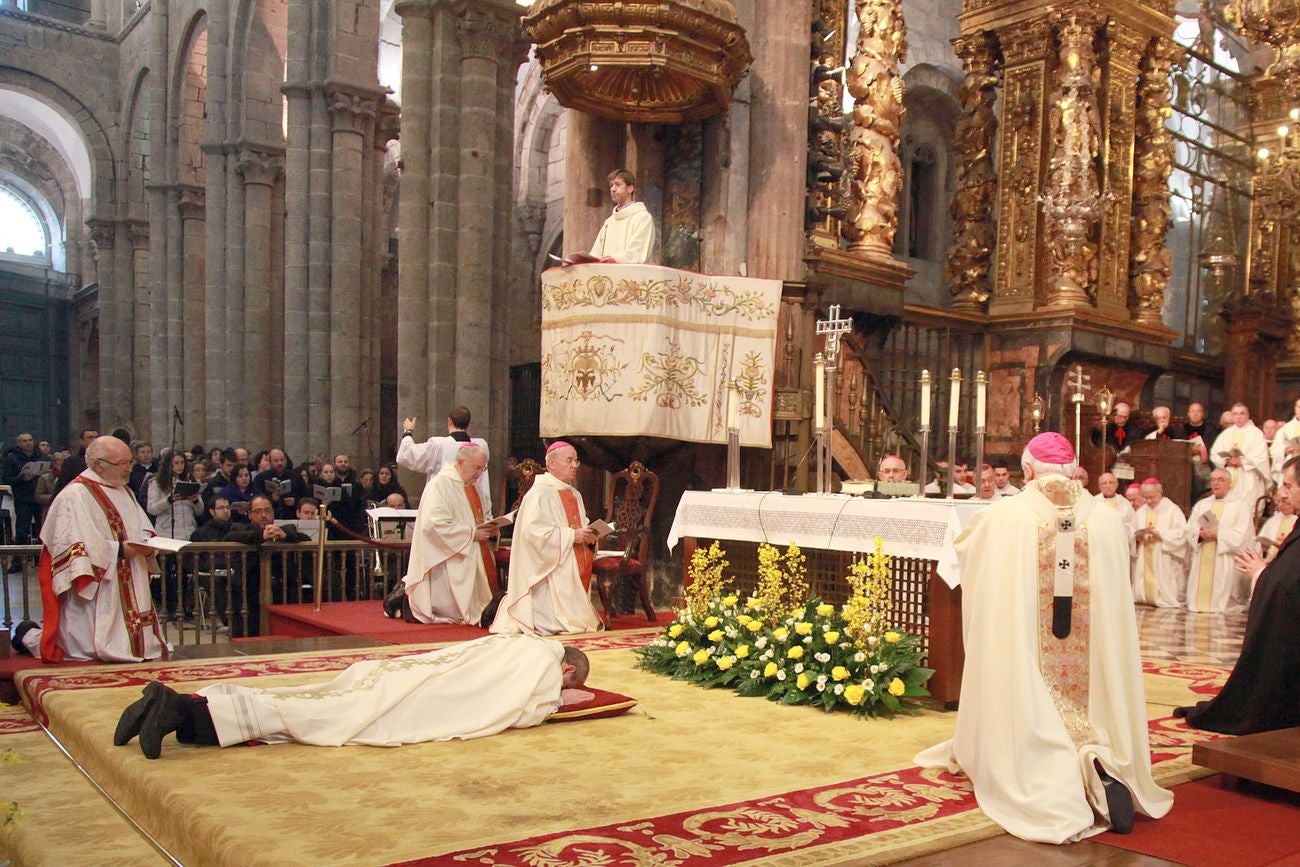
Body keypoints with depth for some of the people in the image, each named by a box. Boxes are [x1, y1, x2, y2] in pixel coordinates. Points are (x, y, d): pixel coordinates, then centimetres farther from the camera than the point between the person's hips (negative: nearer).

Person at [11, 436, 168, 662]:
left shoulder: (125, 492, 15)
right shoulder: (75, 496, -13)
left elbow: (143, 530, 18)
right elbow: (75, 547, -20)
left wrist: (147, 544, -4)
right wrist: (118, 550, -24)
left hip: (127, 594, 8)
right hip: (91, 594, -8)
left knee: (141, 644, 11)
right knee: (90, 650, -7)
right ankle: (30, 636, 22)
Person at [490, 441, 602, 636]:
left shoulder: (575, 495, 16)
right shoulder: (540, 493, -12)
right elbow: (533, 531, -23)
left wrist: (587, 536, 0)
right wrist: (571, 535, -21)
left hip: (573, 572, 9)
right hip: (550, 572, -9)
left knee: (575, 620, 9)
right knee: (553, 622, -11)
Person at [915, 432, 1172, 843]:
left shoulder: (1003, 516, -7)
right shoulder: (1107, 519, -1)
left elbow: (962, 547, 12)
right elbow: (1117, 579, 14)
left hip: (1023, 653, -2)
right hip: (1091, 662, 2)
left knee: (1031, 725, 10)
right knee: (1086, 720, 16)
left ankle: (1053, 775, -22)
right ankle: (1097, 765, -19)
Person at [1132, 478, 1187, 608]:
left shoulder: (1172, 510, -4)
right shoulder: (1140, 512, 12)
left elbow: (1180, 534, -13)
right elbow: (1131, 534, 13)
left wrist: (1159, 533, -19)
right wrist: (1137, 535, -10)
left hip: (1164, 562, -5)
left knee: (1164, 589, -6)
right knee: (1145, 583, 3)